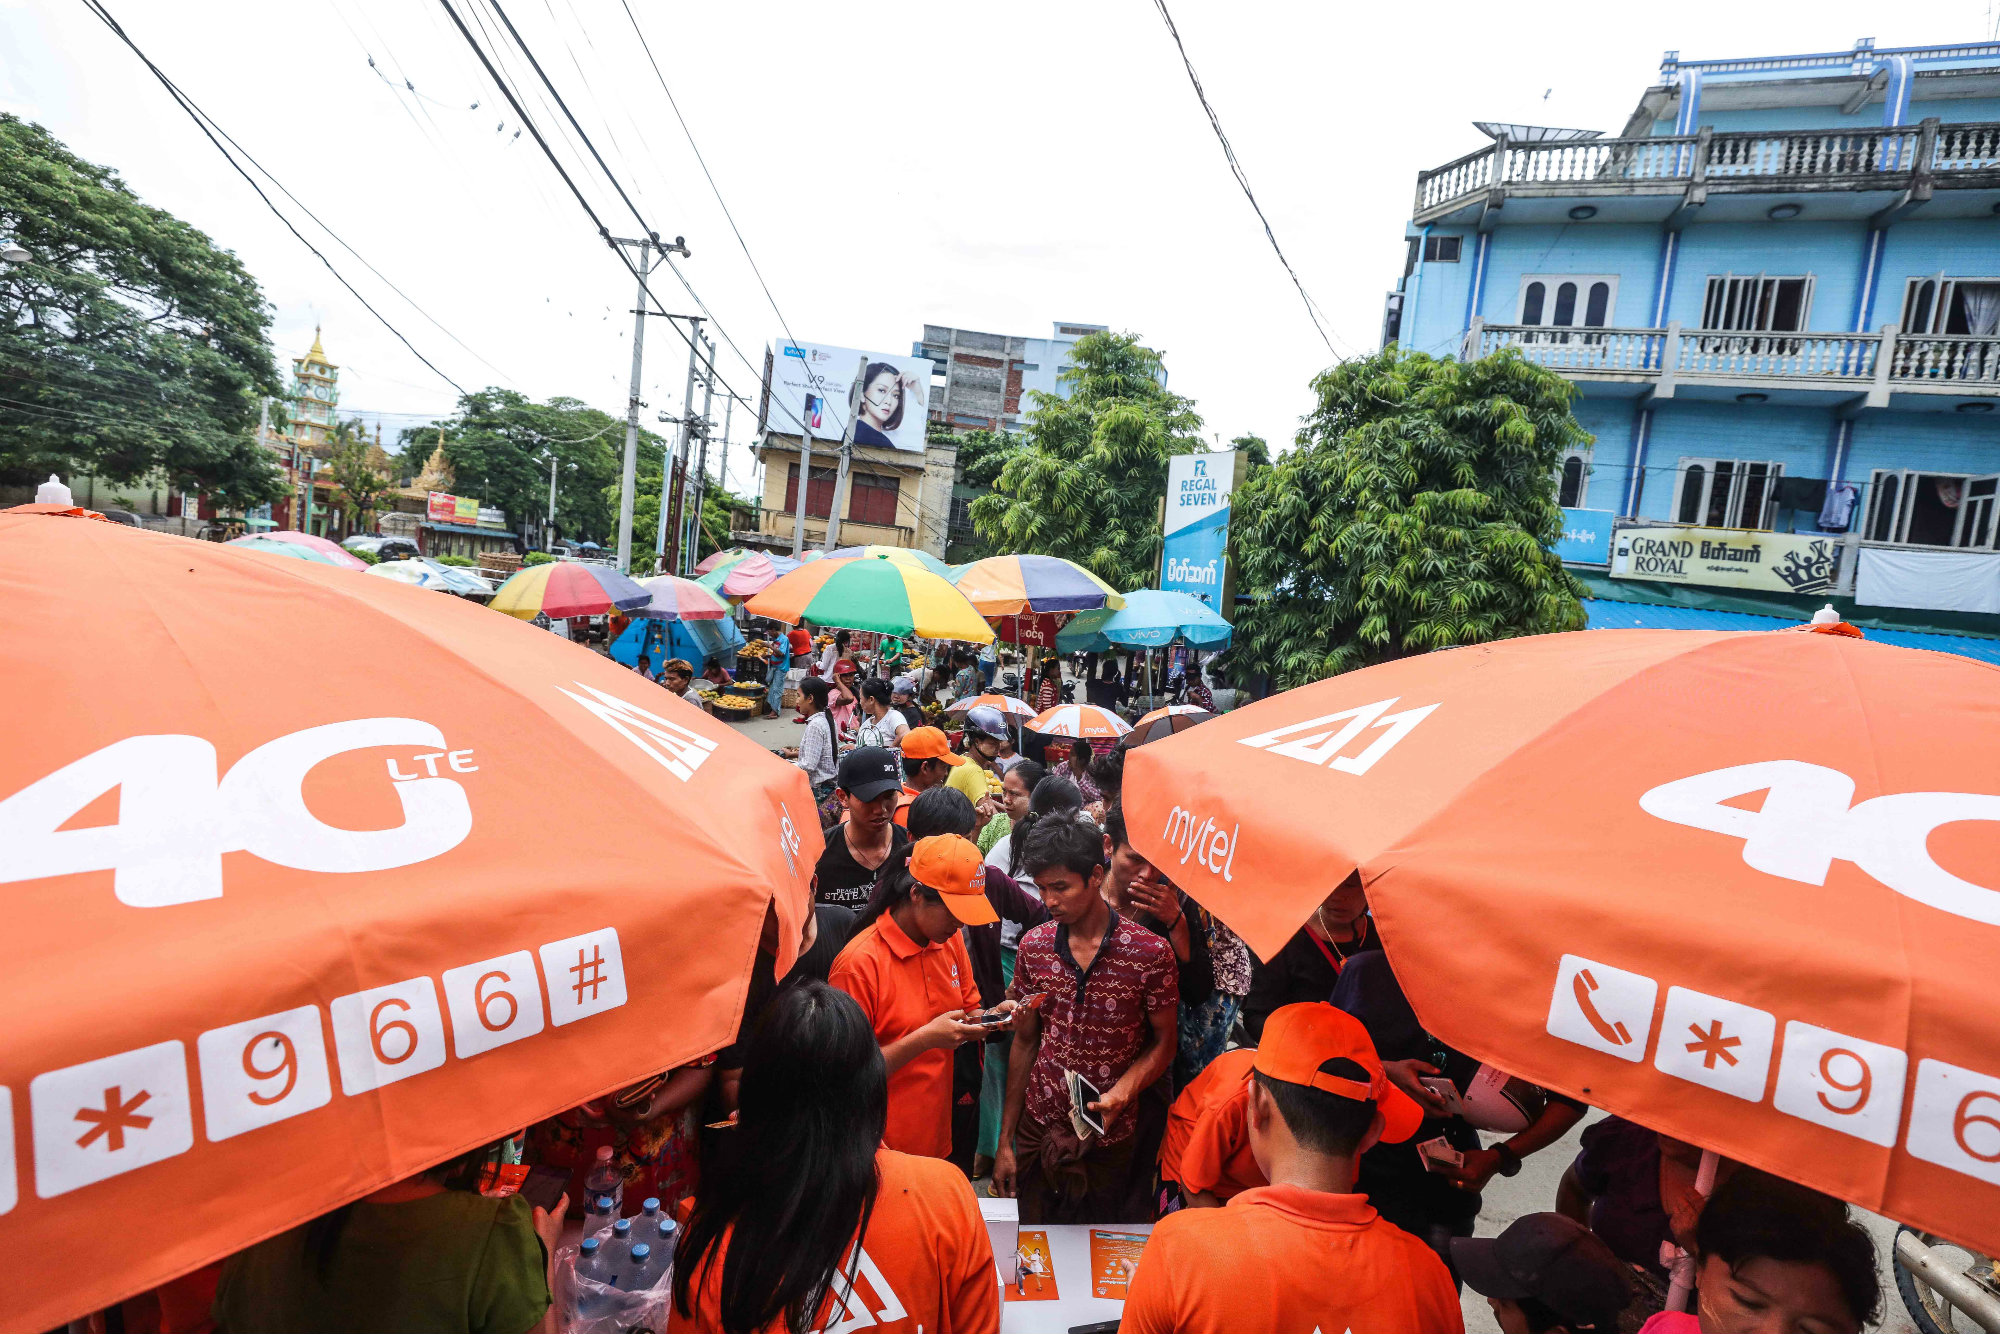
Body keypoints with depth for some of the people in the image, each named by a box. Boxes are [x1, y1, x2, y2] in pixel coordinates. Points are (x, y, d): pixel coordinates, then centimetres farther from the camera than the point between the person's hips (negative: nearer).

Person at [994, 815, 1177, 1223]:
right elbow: (1025, 1042, 4)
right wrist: (1005, 1140, 5)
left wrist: (1121, 1092, -21)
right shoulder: (1034, 945, -4)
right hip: (1038, 1130, 2)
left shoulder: (1150, 952, -14)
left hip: (1110, 1140, -2)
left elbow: (1163, 1042, -3)